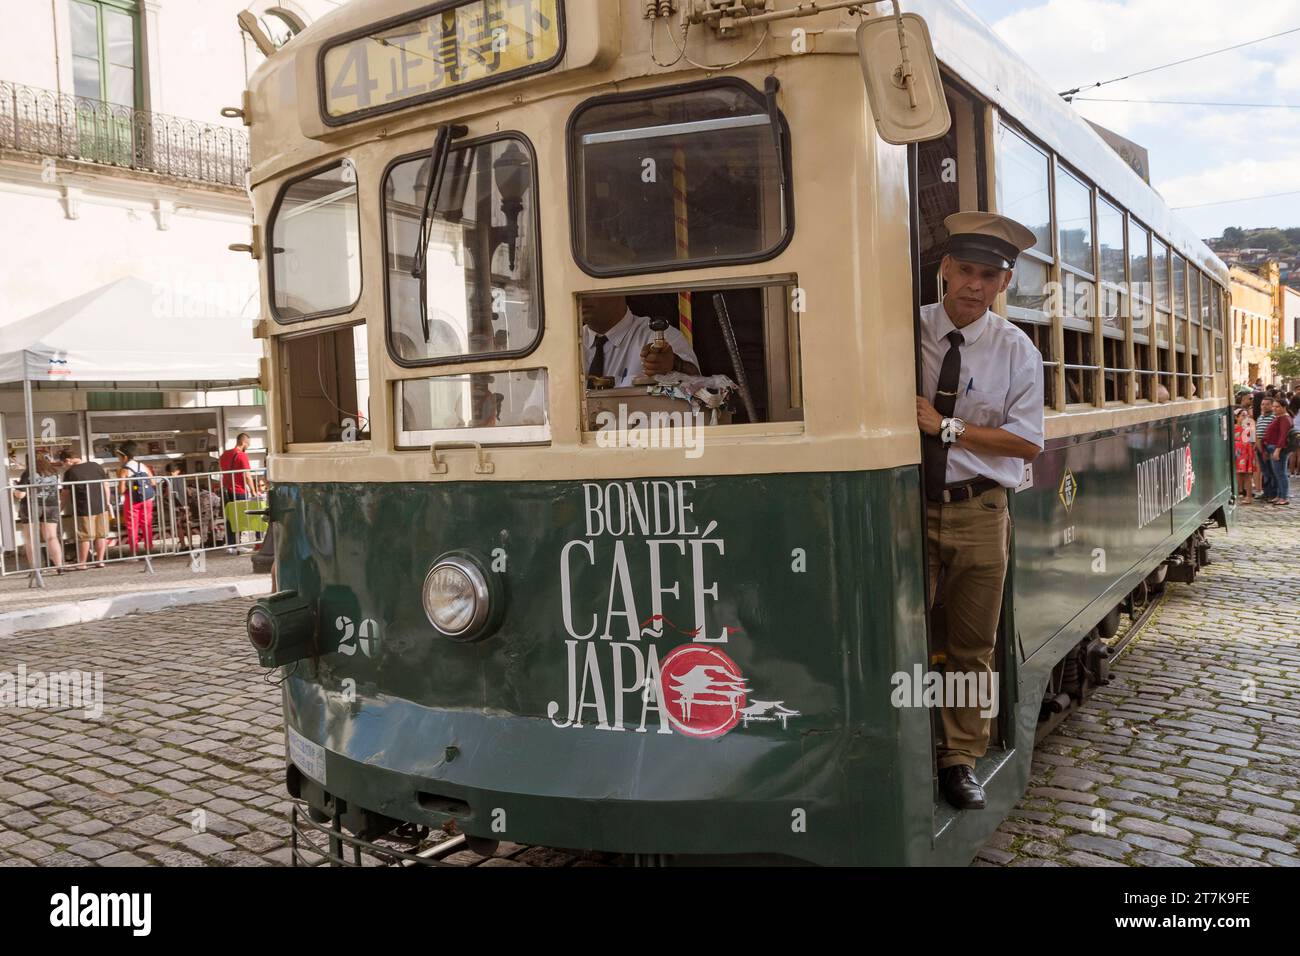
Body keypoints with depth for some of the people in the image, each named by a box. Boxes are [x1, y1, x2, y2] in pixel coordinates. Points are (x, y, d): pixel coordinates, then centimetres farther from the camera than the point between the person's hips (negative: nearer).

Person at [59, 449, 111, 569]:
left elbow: (66, 493, -2)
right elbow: (106, 485, 8)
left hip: (84, 509, -4)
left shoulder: (70, 472, -10)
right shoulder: (97, 466, 3)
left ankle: (82, 563, 14)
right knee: (101, 535, 10)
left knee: (85, 537, 5)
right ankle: (100, 561, 14)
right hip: (101, 506, 4)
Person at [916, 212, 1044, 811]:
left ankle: (960, 760, 23)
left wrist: (947, 427, -12)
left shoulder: (1016, 350, 1)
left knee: (972, 644, 8)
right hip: (909, 507, -1)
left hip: (978, 511, 1)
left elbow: (1027, 442, -3)